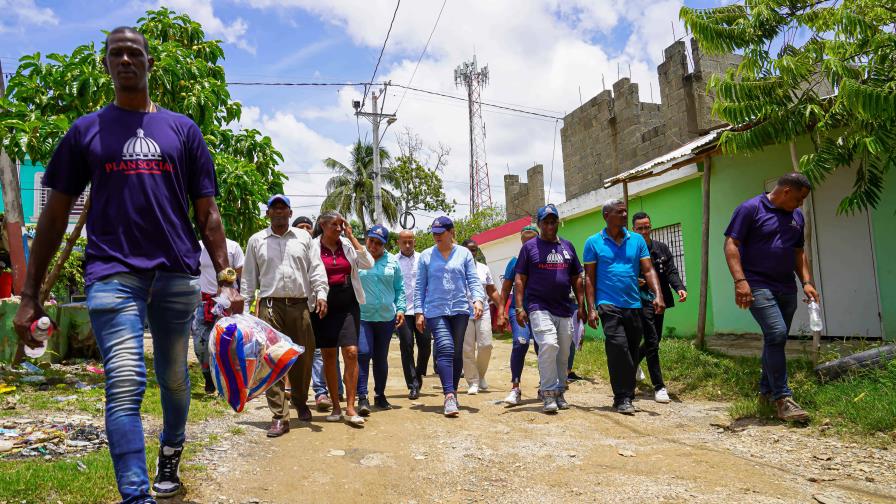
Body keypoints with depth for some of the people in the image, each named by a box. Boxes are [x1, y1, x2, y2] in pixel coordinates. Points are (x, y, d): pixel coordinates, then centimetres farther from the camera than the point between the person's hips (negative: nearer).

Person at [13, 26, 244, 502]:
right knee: (125, 385, -14)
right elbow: (55, 213, 9)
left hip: (177, 274, 1)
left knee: (173, 379, 13)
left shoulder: (182, 129, 11)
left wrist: (226, 278, -2)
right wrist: (30, 294, 3)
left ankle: (170, 453, 38)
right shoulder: (86, 130, 10)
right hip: (112, 272, -1)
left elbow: (207, 212, 8)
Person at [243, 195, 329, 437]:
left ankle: (300, 402, 32)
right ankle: (279, 417, -2)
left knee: (303, 357, 7)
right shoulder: (256, 241, 11)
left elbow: (316, 268, 7)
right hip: (270, 306, -1)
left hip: (300, 306, 1)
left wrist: (321, 294, -7)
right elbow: (249, 276, 11)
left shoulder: (303, 237, 12)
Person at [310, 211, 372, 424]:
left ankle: (350, 407, -2)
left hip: (348, 305, 1)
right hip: (324, 307, -1)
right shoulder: (313, 247, -1)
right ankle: (336, 406, 18)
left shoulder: (348, 245, 6)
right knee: (328, 356, 6)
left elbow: (368, 263, -6)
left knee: (351, 353, -9)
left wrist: (351, 236, -5)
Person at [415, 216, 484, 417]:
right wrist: (419, 312, 3)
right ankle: (449, 395, -23)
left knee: (457, 353, 6)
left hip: (460, 310, 2)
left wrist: (477, 299, -12)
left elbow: (473, 280, 6)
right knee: (445, 349, -17)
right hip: (436, 311, -1)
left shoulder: (464, 254, 9)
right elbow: (420, 286, 10)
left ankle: (453, 392, 21)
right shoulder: (426, 256, 9)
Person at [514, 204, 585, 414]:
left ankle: (559, 392, 22)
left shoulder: (567, 246, 13)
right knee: (549, 345, -21)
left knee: (563, 353, 8)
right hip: (539, 307, -4)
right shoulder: (529, 246, 2)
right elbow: (520, 279, 0)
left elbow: (576, 278, 17)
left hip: (564, 309, 4)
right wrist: (519, 307, -7)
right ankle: (548, 394, -12)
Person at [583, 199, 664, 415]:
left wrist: (658, 295, -11)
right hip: (609, 305, -4)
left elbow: (648, 270, 5)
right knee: (618, 347, -19)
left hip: (634, 305, 4)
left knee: (631, 352, 9)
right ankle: (623, 398, -9)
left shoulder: (637, 240, 9)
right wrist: (591, 308, -6)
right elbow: (589, 277, 1)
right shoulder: (593, 243, 2)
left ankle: (626, 396, 23)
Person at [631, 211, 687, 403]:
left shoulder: (662, 248, 9)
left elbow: (671, 271, 3)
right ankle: (659, 387, -3)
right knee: (652, 341, -10)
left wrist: (679, 288, -15)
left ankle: (634, 362, 46)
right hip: (641, 301, -6)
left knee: (655, 340, 17)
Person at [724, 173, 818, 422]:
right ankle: (782, 398, -13)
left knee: (776, 339, 11)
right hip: (758, 286, -7)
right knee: (776, 334, -18)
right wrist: (740, 280, -21)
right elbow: (731, 245, -11)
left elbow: (799, 252, 22)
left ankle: (766, 391, 26)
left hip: (786, 288, 7)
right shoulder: (750, 209, -6)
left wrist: (807, 282, 10)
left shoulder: (797, 216, 15)